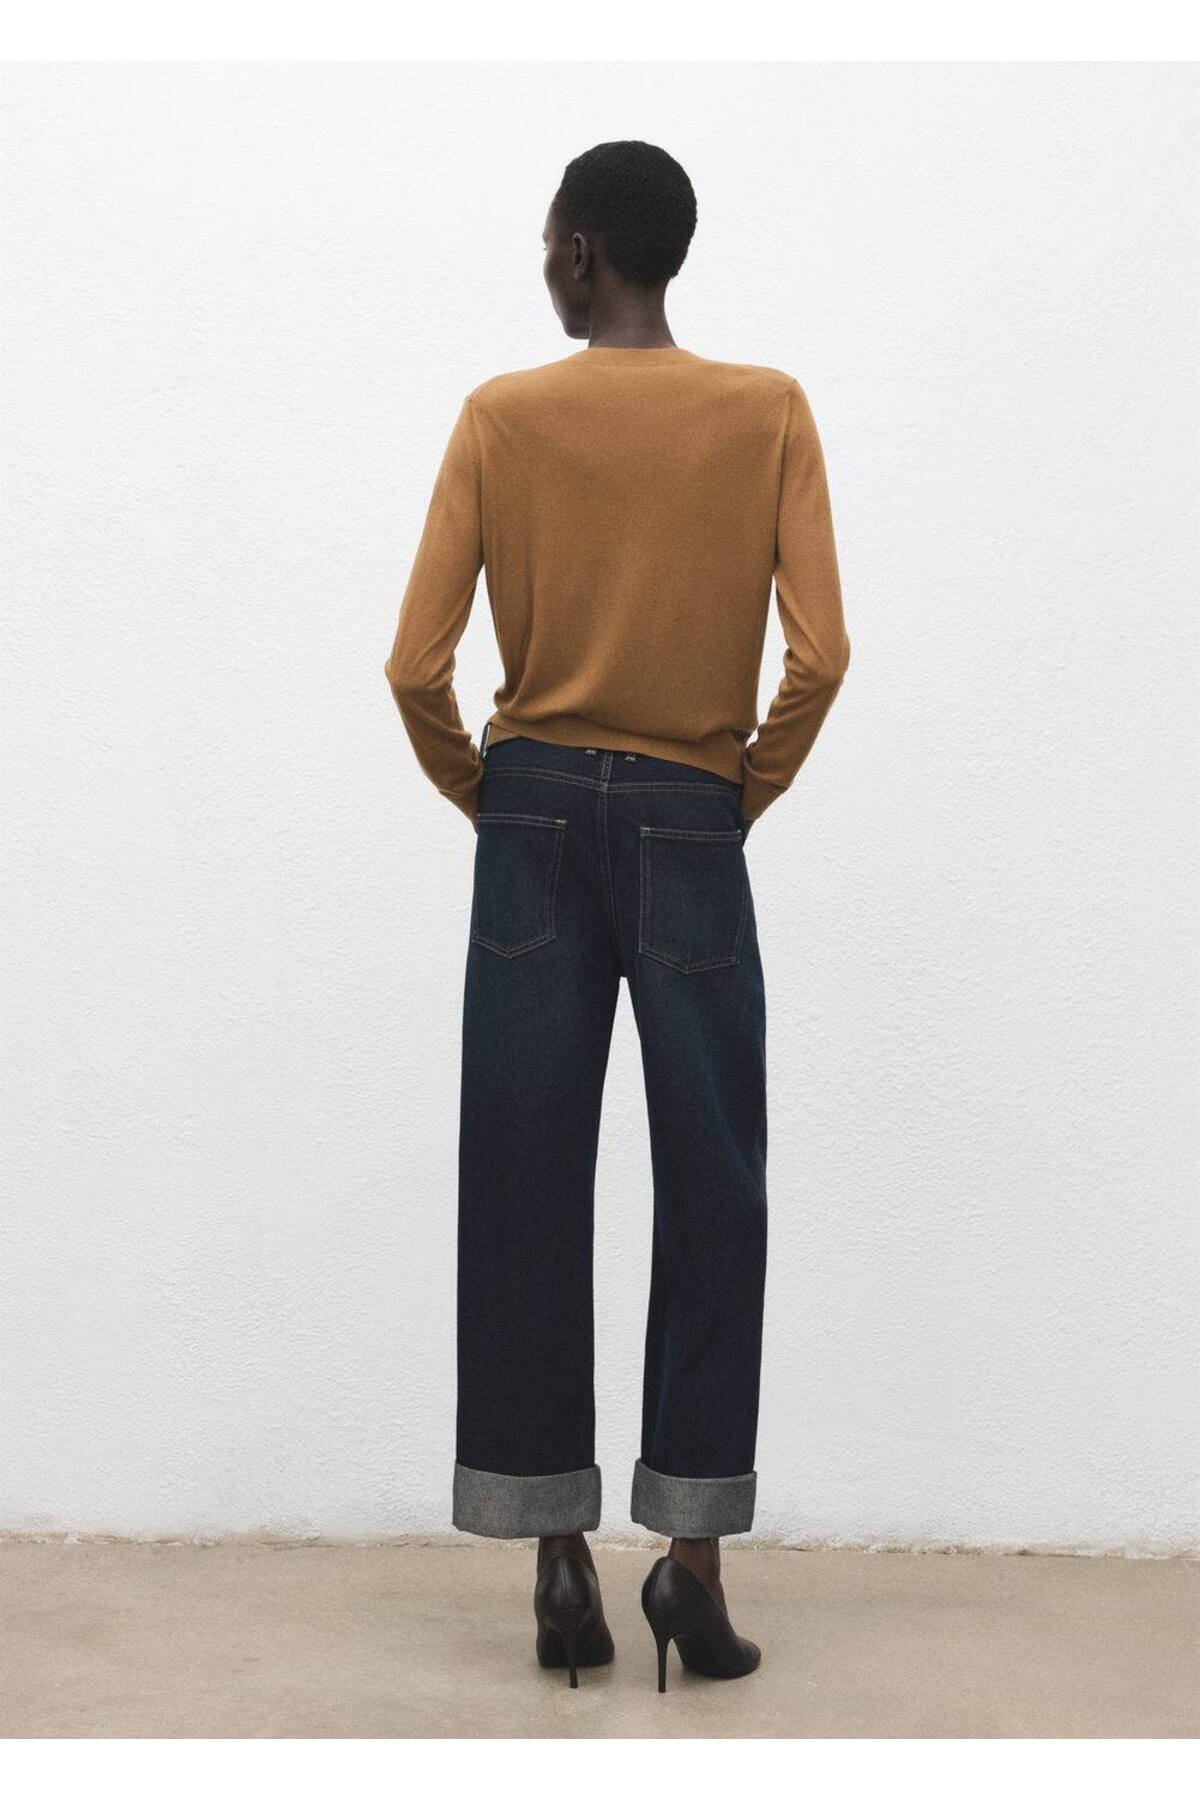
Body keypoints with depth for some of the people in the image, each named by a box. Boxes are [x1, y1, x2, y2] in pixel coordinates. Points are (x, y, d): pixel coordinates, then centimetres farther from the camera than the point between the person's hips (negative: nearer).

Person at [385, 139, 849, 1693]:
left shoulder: (502, 415, 0)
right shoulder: (767, 412, 0)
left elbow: (419, 668, -6)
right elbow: (820, 656, -8)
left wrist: (486, 797, 11)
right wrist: (747, 794, 7)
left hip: (535, 818, 1)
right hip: (689, 827, 0)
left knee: (525, 1191, 5)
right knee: (709, 1195, 5)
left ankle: (559, 1563, 10)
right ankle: (693, 1559, 7)